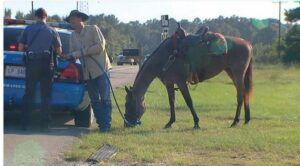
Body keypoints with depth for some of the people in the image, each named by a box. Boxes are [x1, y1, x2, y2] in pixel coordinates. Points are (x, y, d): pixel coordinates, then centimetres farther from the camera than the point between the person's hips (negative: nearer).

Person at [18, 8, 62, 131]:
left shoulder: (28, 29, 3)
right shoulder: (52, 31, 2)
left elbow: (20, 48, 2)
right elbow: (59, 51, 3)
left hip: (31, 63, 1)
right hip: (46, 64, -1)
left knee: (28, 94, 7)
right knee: (45, 96, 4)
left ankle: (24, 123, 4)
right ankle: (44, 124, 1)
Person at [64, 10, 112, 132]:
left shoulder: (93, 29, -3)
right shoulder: (73, 36, 13)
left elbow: (100, 46, -12)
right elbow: (72, 54, 10)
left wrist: (82, 52, -13)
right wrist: (70, 56, -14)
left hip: (101, 68, -6)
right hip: (88, 72, 6)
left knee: (105, 98, -7)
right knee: (95, 100, 7)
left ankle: (106, 124, -8)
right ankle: (100, 123, 12)